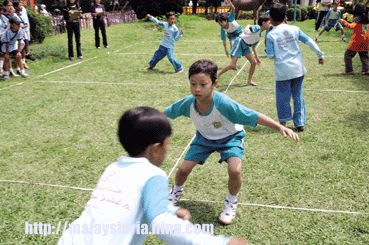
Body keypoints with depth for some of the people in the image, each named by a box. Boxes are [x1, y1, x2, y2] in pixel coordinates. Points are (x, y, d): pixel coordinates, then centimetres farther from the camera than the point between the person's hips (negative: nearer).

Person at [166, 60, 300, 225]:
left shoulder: (223, 104, -38)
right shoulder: (188, 103, -26)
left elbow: (254, 117, -37)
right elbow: (166, 113, -6)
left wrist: (280, 127, -45)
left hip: (229, 138, -3)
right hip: (204, 138, 3)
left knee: (234, 170, -26)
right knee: (184, 169, -1)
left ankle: (231, 203, 7)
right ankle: (176, 191, 37)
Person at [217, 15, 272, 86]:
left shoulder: (259, 36, 15)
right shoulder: (257, 28, -11)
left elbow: (253, 47, 25)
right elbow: (249, 26, -30)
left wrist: (257, 58, 29)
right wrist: (247, 29, -54)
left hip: (246, 46, 9)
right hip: (240, 42, -9)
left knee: (254, 62, 3)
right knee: (233, 65, -14)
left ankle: (249, 80, 15)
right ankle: (217, 76, -1)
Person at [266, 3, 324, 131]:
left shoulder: (271, 35, -7)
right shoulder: (294, 29, 2)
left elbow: (270, 55, -8)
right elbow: (310, 42, 3)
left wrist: (267, 50, 14)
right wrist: (320, 54, 13)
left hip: (282, 71, -3)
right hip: (298, 69, 3)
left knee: (283, 96, 11)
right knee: (298, 96, 12)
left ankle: (283, 121, 18)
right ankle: (300, 123, 15)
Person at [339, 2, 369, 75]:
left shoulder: (357, 18, -11)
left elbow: (352, 26, -25)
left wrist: (343, 22, -20)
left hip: (356, 41, -7)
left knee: (348, 54, 1)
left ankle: (349, 70, -3)